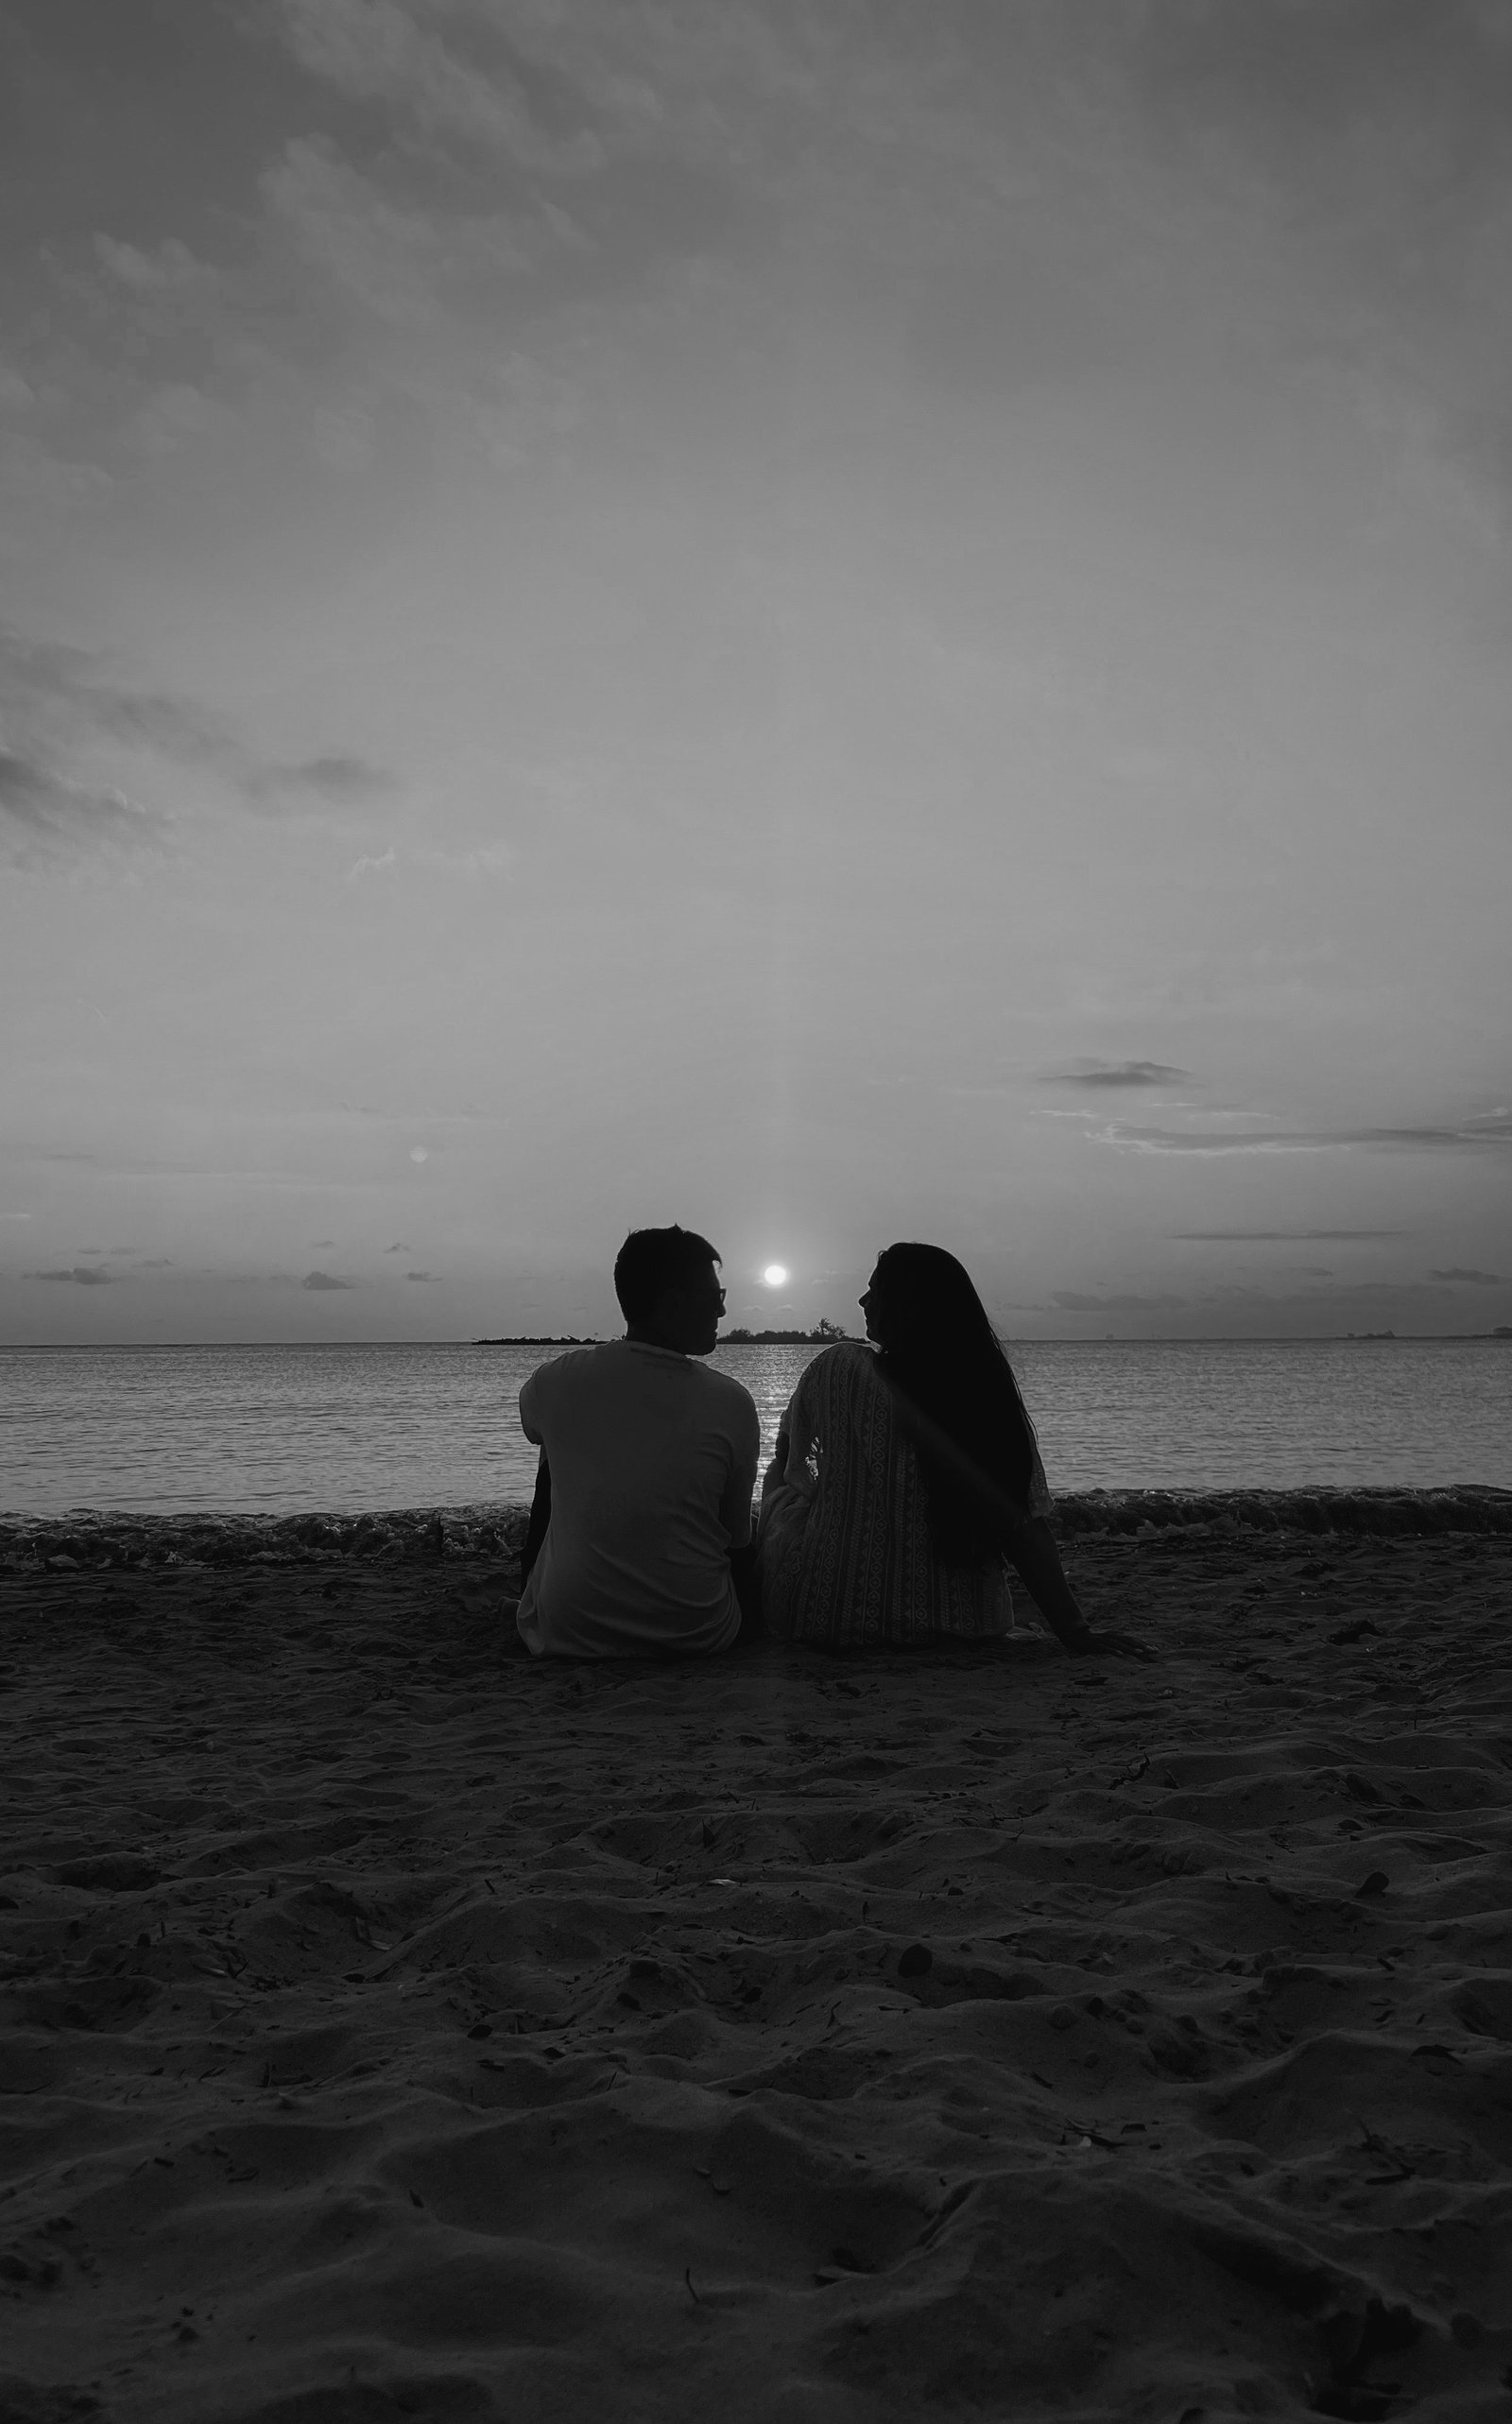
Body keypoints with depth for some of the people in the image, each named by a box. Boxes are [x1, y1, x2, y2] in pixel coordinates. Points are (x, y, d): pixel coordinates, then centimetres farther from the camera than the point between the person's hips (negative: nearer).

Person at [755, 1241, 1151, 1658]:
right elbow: (1026, 1524, -11)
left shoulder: (839, 1369, -14)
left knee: (778, 1478, 24)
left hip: (832, 1619, -4)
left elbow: (787, 1454, 5)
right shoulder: (990, 1393, -6)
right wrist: (1074, 1630, -9)